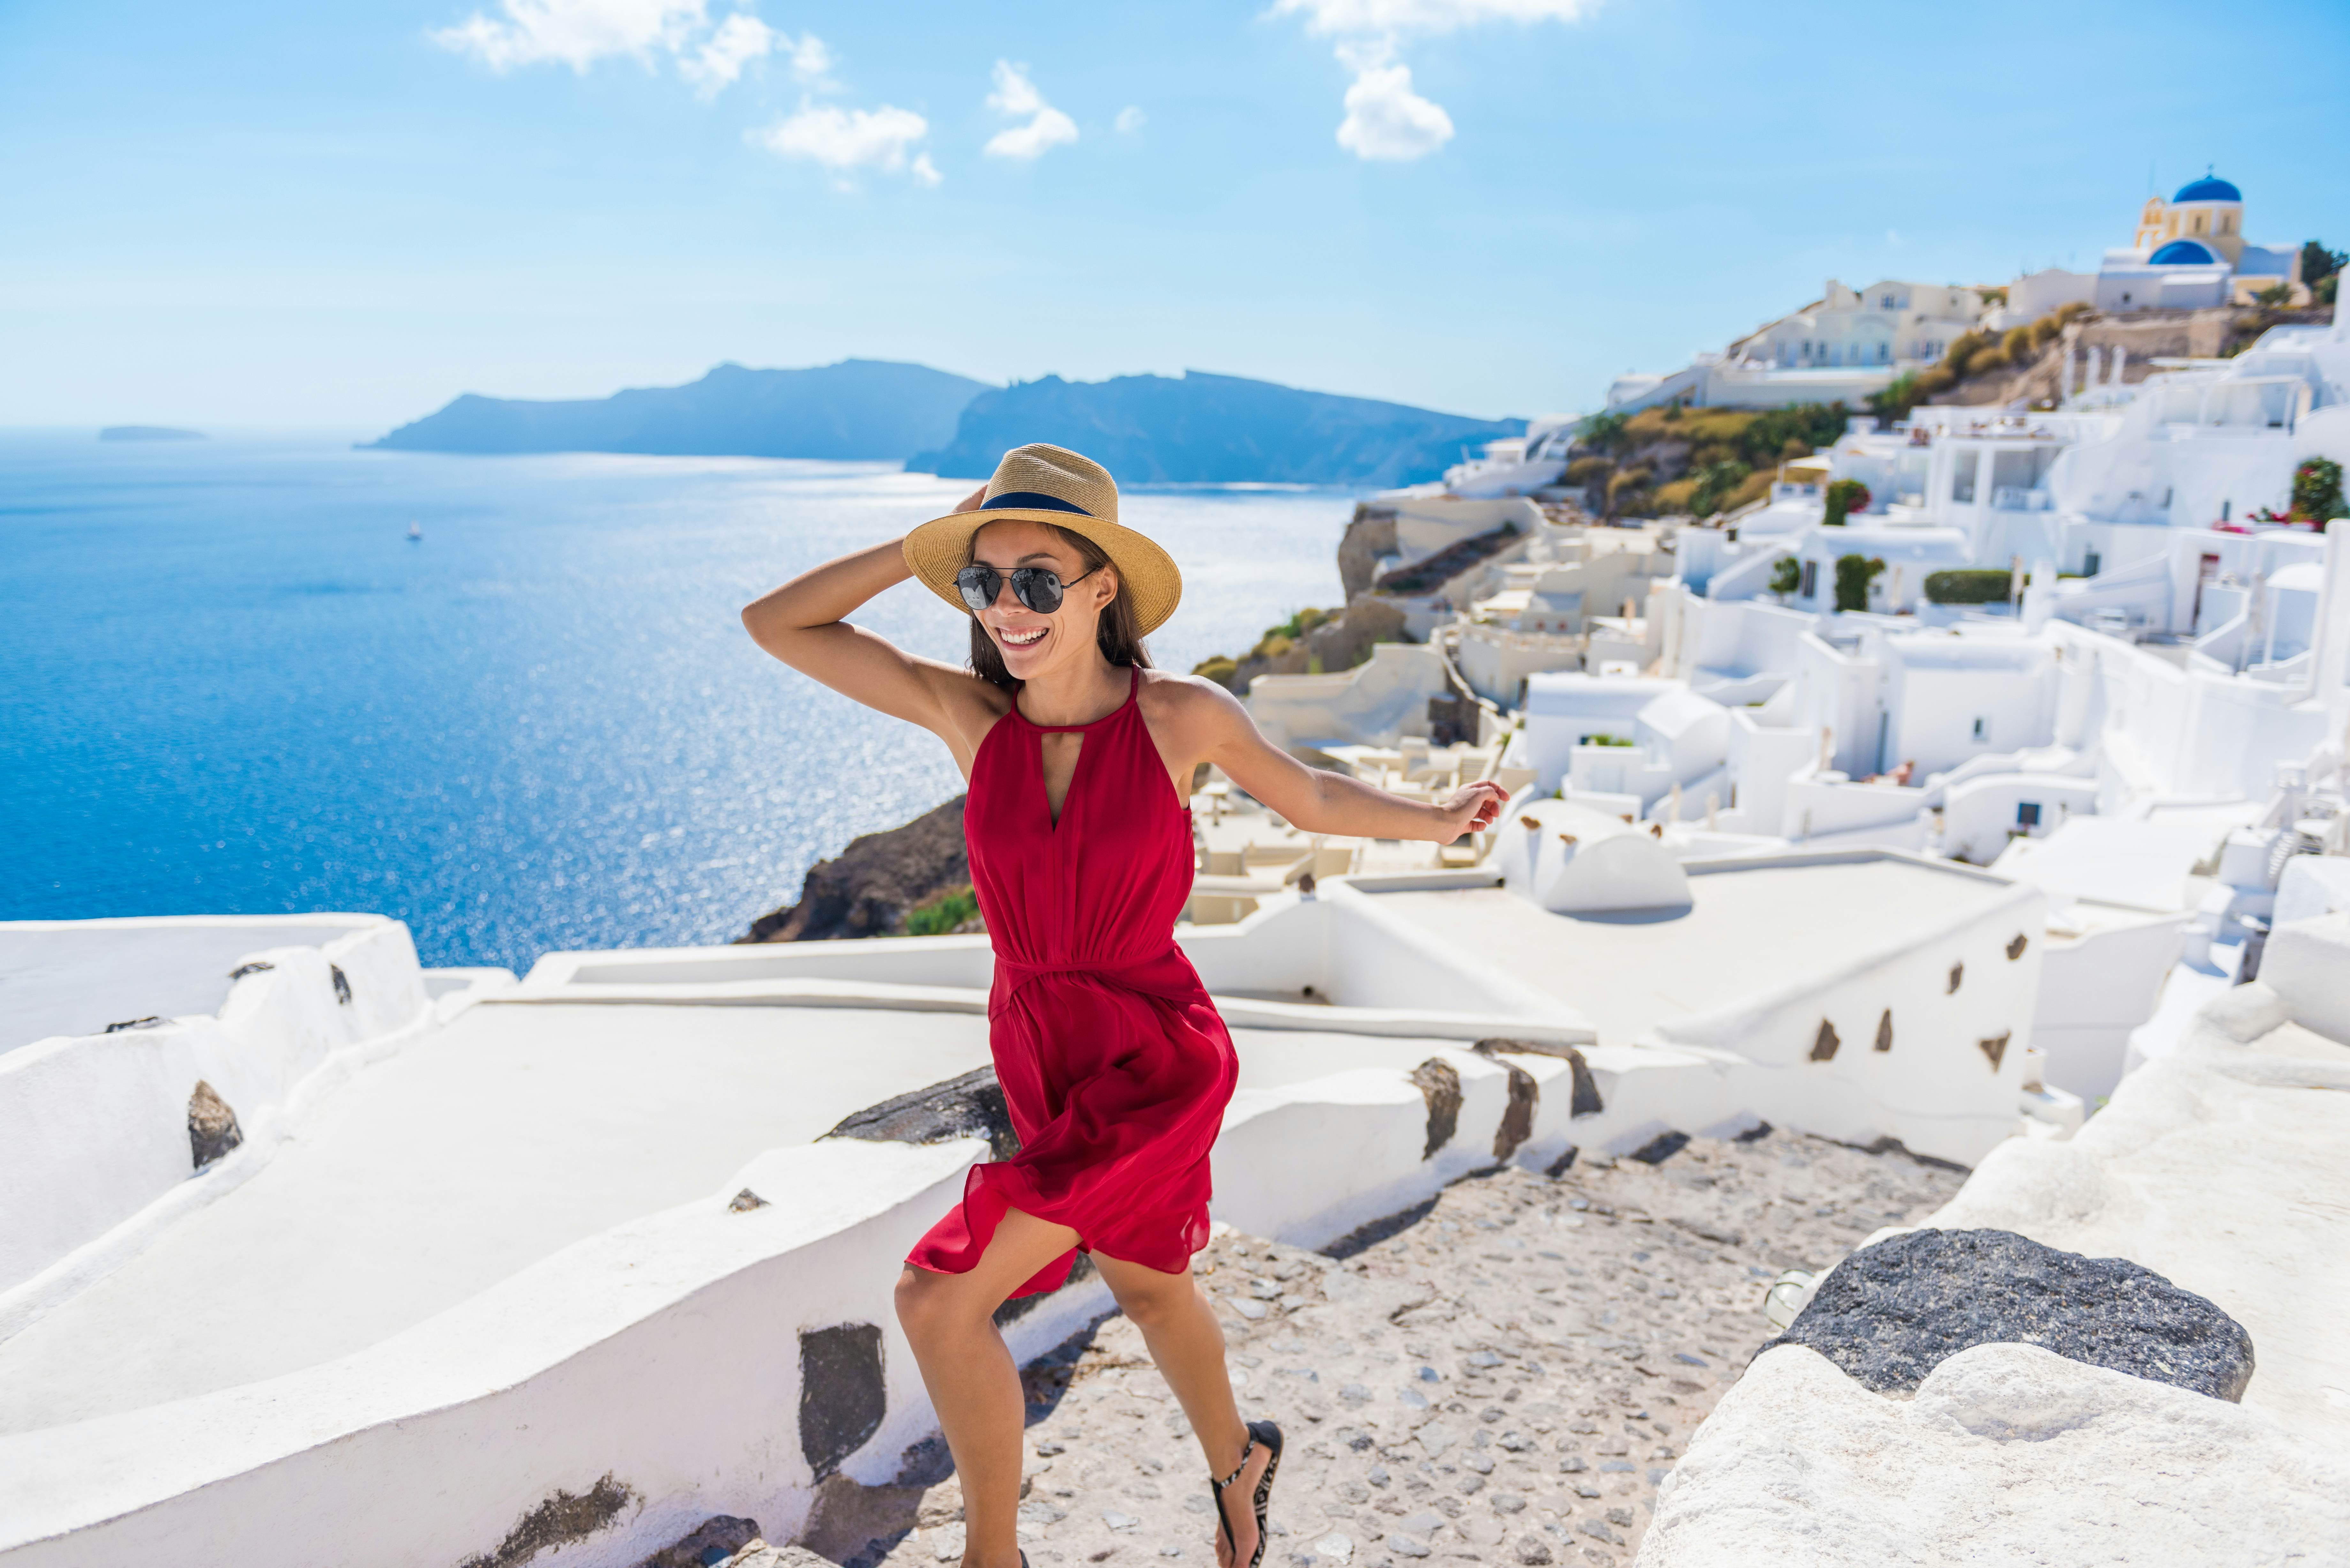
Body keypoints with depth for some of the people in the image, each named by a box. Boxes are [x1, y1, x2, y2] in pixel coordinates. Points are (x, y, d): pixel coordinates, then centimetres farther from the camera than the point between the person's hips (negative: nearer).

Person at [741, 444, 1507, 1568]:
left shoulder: (1183, 716, -13)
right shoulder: (968, 714, -7)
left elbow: (1310, 798, 6)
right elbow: (775, 624, -6)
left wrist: (1435, 821, 0)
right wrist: (924, 548, -11)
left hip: (1153, 1059, -5)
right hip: (1038, 1055, 5)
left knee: (939, 1300, -12)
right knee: (1145, 1286, 27)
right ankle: (1236, 1460, 56)